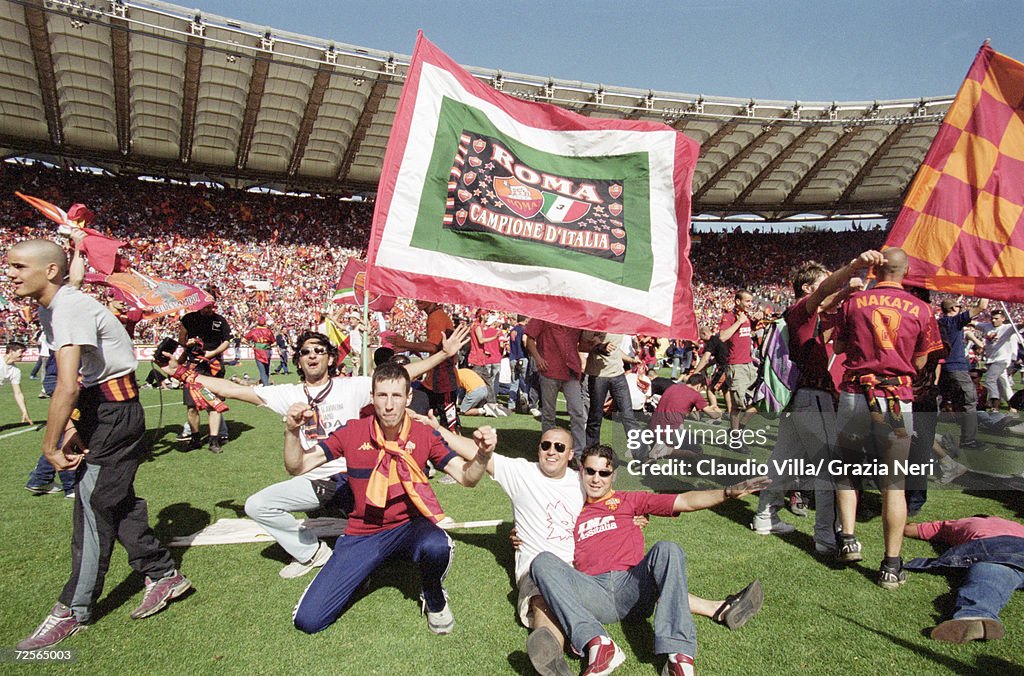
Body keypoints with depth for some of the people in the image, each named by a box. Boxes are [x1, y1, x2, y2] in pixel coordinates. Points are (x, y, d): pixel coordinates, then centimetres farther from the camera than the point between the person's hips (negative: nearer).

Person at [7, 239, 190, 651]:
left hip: (115, 411, -10)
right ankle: (163, 575, 26)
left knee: (94, 504, -2)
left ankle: (74, 610, 11)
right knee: (116, 499, 14)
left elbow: (67, 387, -28)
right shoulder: (48, 309, 10)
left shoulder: (70, 308, -21)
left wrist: (51, 447, -19)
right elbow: (79, 382, 12)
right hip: (99, 407, 10)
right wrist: (77, 430, 3)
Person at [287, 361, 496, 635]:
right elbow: (297, 467, -3)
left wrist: (483, 455, -29)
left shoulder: (426, 435, -7)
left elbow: (466, 477, -7)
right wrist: (292, 432, -23)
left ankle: (435, 600, -2)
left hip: (409, 527, -1)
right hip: (362, 534, 1)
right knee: (308, 620, -10)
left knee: (436, 546, -38)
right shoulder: (351, 433, -6)